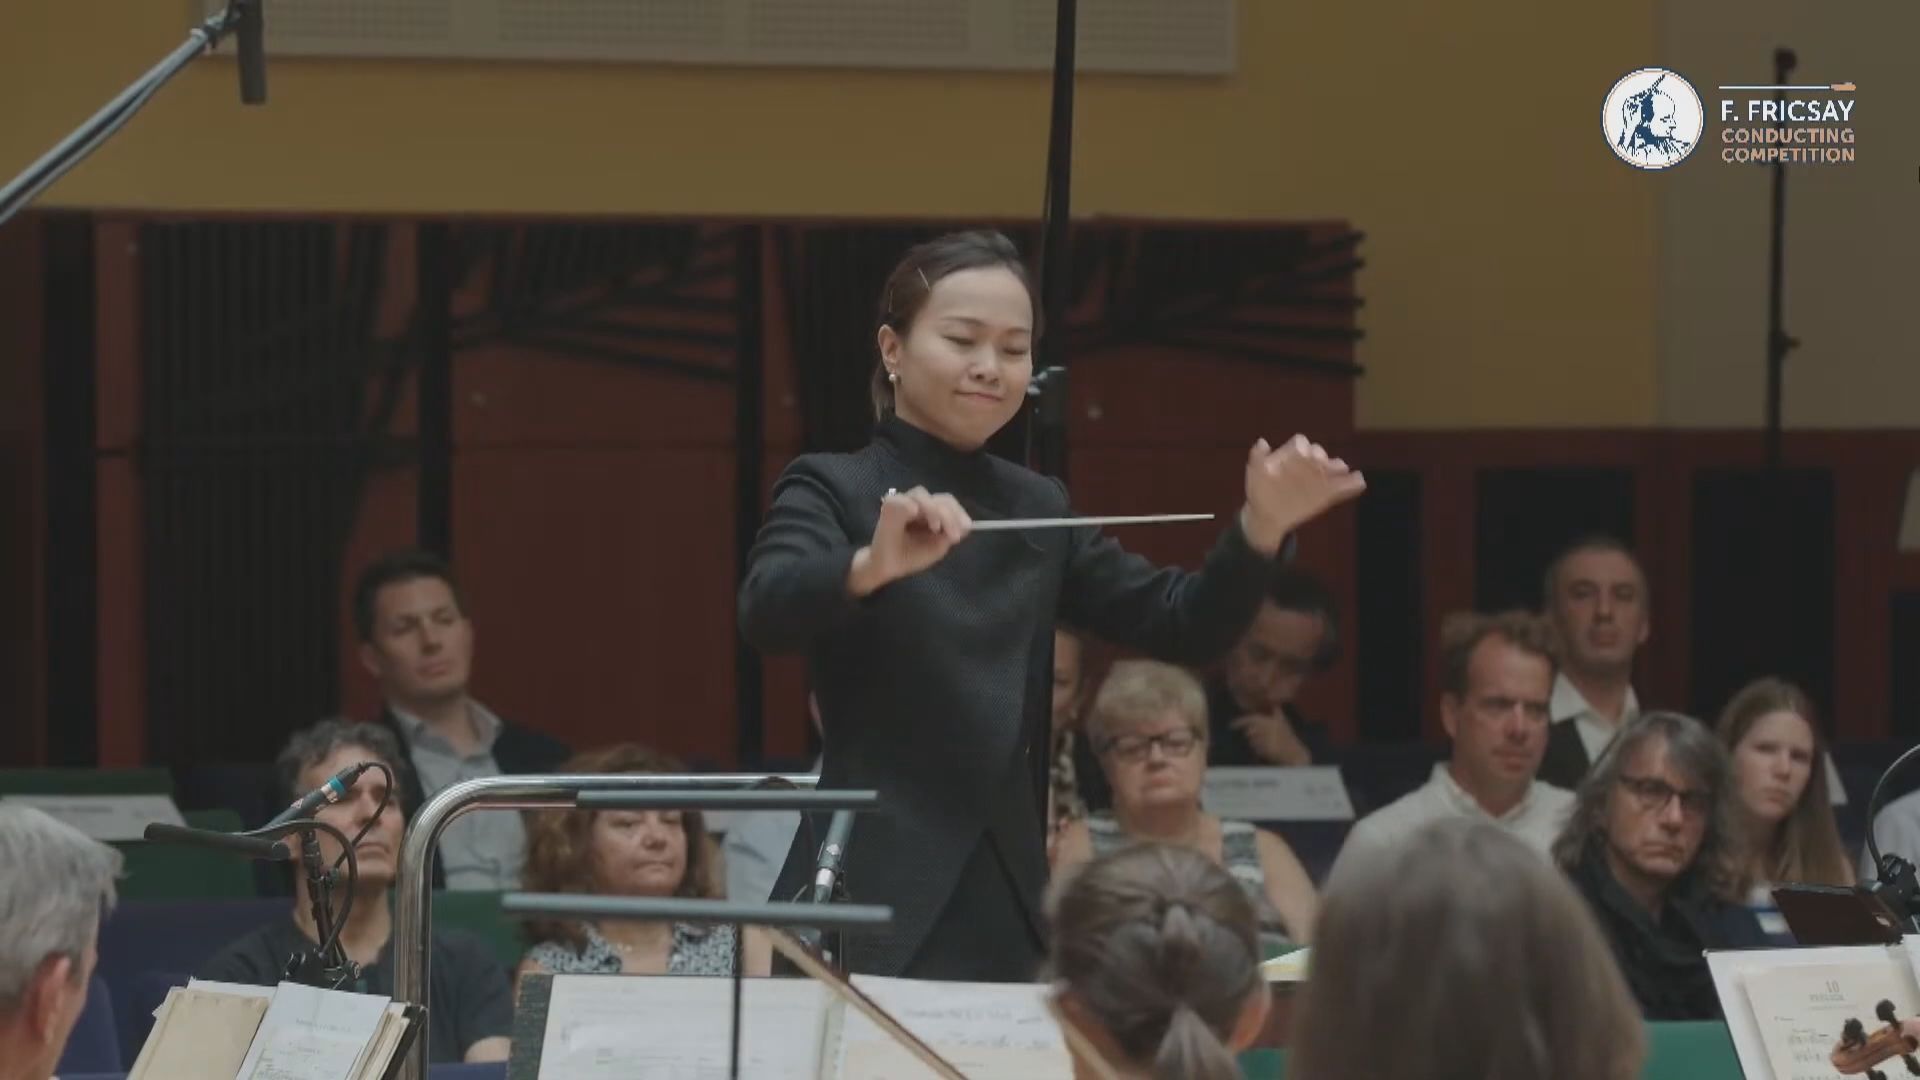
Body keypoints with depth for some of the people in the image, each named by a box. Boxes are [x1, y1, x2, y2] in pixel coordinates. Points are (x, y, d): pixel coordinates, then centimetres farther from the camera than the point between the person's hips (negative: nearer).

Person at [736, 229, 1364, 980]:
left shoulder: (1039, 509, 16)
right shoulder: (831, 489, -1)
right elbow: (765, 611, -21)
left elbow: (1182, 625, 12)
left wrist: (1260, 529, -7)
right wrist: (874, 565, -43)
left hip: (1009, 913, 5)